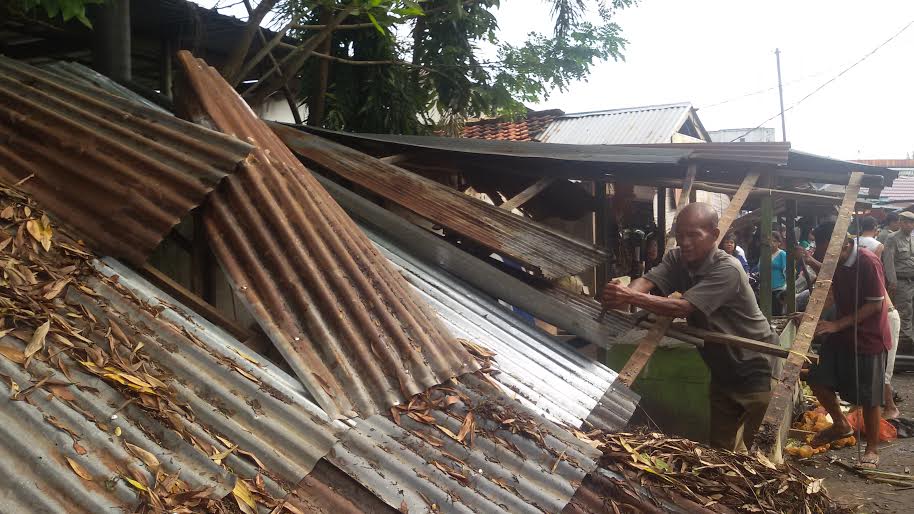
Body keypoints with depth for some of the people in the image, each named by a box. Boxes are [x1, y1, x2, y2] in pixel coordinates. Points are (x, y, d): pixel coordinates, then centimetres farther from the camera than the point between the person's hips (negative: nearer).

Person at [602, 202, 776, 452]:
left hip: (756, 372, -7)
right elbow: (646, 281, -22)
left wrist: (631, 298, -48)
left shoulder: (727, 270, -26)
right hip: (723, 372, 7)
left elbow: (683, 307, -36)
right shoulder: (676, 259, -3)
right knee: (721, 445, 16)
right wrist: (625, 294, -45)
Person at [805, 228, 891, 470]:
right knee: (818, 379, 5)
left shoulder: (868, 263, -21)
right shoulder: (836, 263, 2)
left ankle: (872, 449, 20)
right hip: (841, 334, 7)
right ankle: (841, 424, 28)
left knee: (868, 397, 3)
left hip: (868, 338, -7)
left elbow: (876, 305, -20)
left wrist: (838, 325, -21)